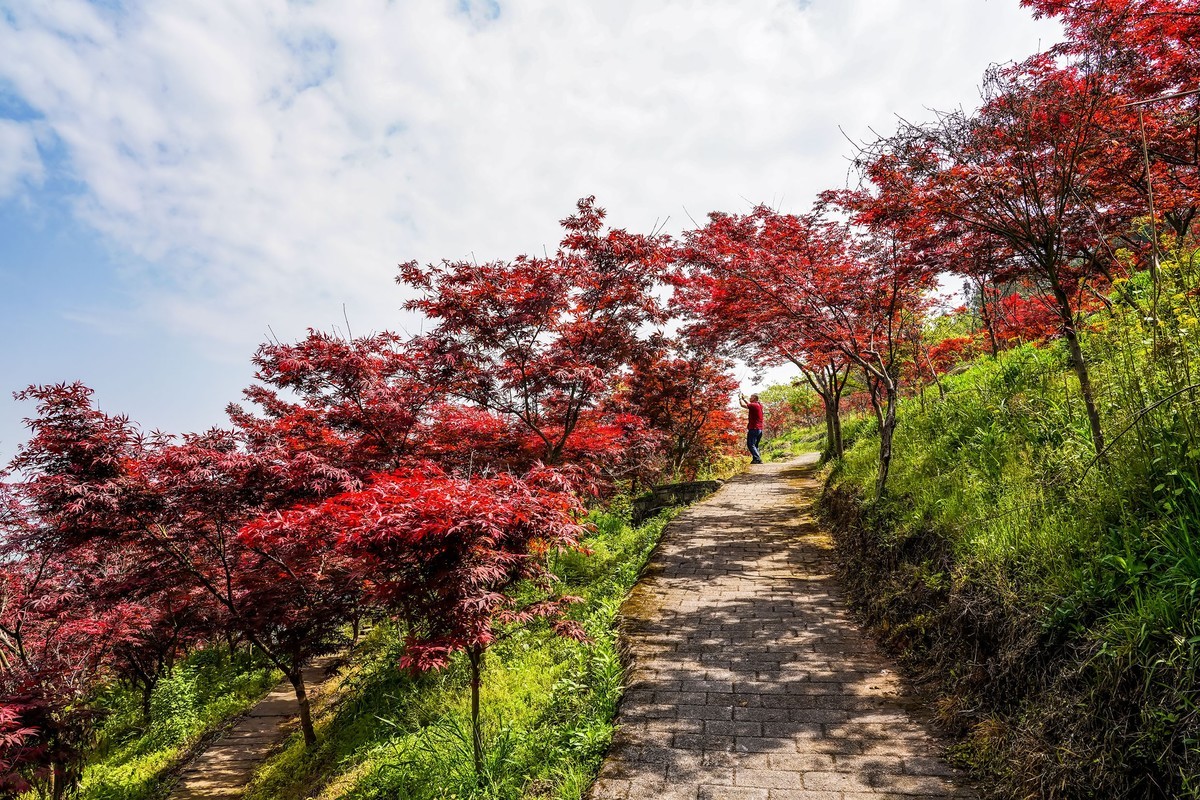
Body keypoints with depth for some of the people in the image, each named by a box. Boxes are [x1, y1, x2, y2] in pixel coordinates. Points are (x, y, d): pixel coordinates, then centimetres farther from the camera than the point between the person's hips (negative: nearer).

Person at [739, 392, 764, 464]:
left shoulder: (754, 405, -13)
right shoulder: (759, 405, 15)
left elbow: (743, 405, -15)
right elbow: (749, 405, 29)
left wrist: (740, 398, 0)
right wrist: (744, 398, 27)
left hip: (754, 429, -9)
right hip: (760, 429, 9)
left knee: (750, 445, -9)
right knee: (755, 445, 15)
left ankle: (757, 459, -17)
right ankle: (758, 459, 7)